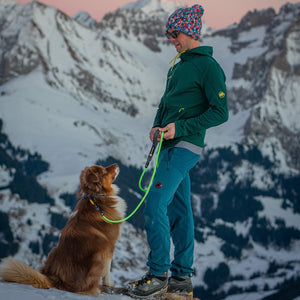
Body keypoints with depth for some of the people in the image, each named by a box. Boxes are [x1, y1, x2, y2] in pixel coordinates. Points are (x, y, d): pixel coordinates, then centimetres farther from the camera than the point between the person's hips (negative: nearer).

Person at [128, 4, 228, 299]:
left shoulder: (208, 67, -10)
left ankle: (158, 274, -8)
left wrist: (179, 127, -19)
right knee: (178, 210, 10)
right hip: (170, 145, 9)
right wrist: (157, 125, 5)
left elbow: (220, 112, -14)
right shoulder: (178, 66, 17)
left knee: (154, 205, -14)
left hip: (184, 147, -9)